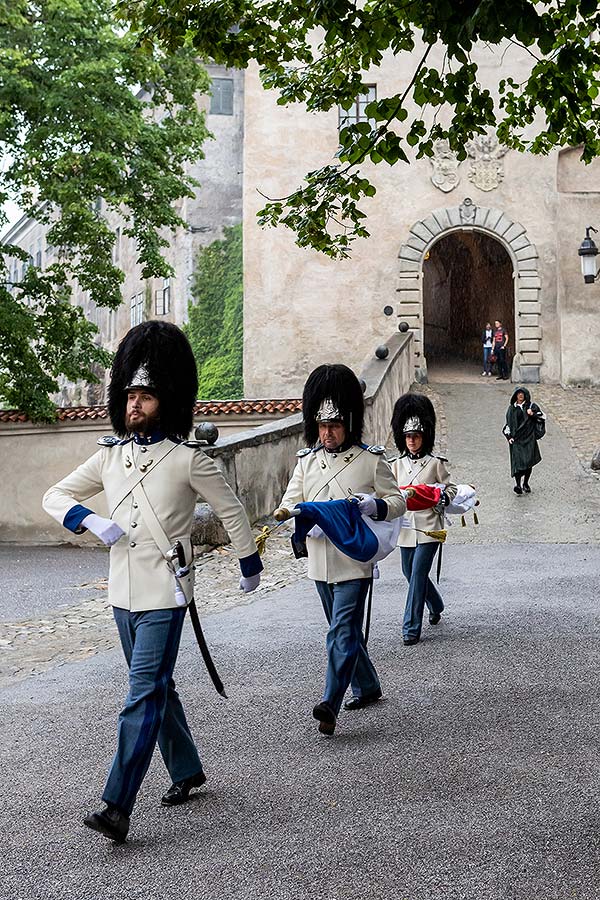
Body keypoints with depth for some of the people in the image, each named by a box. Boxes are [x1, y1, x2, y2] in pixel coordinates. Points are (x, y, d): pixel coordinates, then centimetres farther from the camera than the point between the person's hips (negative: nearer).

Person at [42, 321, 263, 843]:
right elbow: (55, 496, 11)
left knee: (145, 694, -10)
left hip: (165, 595, -6)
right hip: (123, 594, 6)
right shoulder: (111, 456, 6)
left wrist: (251, 566, 11)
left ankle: (118, 807, -11)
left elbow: (231, 511, 2)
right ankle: (187, 771, 35)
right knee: (156, 688, 18)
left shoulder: (187, 458, -8)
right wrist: (91, 521, -9)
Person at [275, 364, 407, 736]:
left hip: (355, 559, -5)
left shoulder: (371, 460, -4)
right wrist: (291, 512, -17)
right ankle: (369, 686, 36)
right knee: (345, 631, 18)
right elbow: (290, 501, 7)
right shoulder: (307, 460, 8)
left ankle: (330, 705, -16)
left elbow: (399, 501, -1)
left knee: (342, 632, -13)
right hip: (321, 560, 6)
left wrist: (373, 505, -22)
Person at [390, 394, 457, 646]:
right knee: (410, 572, 15)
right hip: (406, 526, 5)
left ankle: (411, 628, -5)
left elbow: (451, 488, 4)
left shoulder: (435, 463, -3)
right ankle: (436, 606, 43)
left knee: (418, 573, -10)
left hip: (428, 527, -5)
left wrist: (441, 498, -15)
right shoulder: (397, 464, 7)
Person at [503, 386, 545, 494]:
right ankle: (517, 484, -20)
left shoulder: (531, 406, 7)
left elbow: (542, 417, 6)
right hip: (516, 439, 0)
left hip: (529, 438, 0)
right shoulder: (512, 408, 11)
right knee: (517, 460, -14)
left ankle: (525, 483, 15)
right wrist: (509, 436, 2)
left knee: (528, 461, 0)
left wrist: (533, 414, -12)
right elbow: (508, 424, 14)